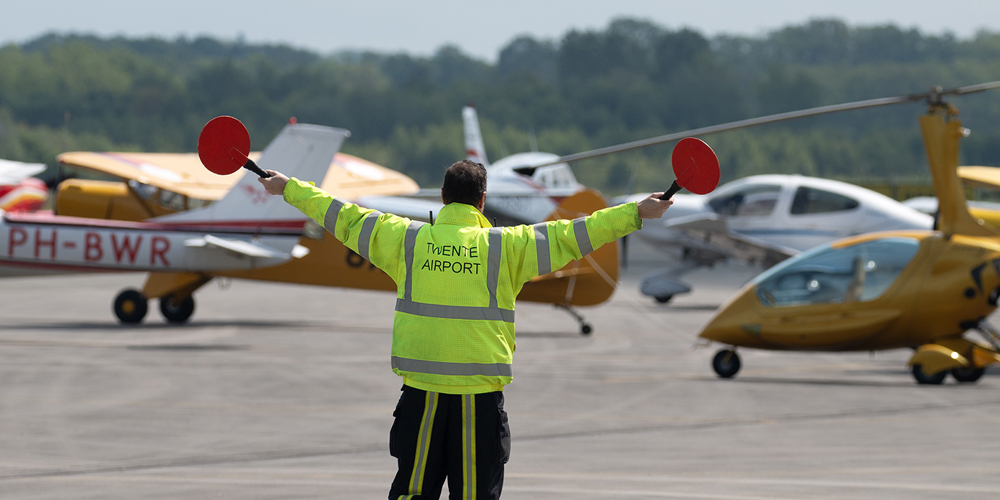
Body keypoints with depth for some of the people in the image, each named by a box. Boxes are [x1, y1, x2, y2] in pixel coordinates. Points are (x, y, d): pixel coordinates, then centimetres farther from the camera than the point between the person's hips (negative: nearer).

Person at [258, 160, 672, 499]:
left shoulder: (406, 240, 3)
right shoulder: (506, 246, -2)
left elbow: (346, 219, 12)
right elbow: (568, 238, -2)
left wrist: (289, 189, 25)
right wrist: (635, 214, 3)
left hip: (421, 393, 2)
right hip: (480, 397, -2)